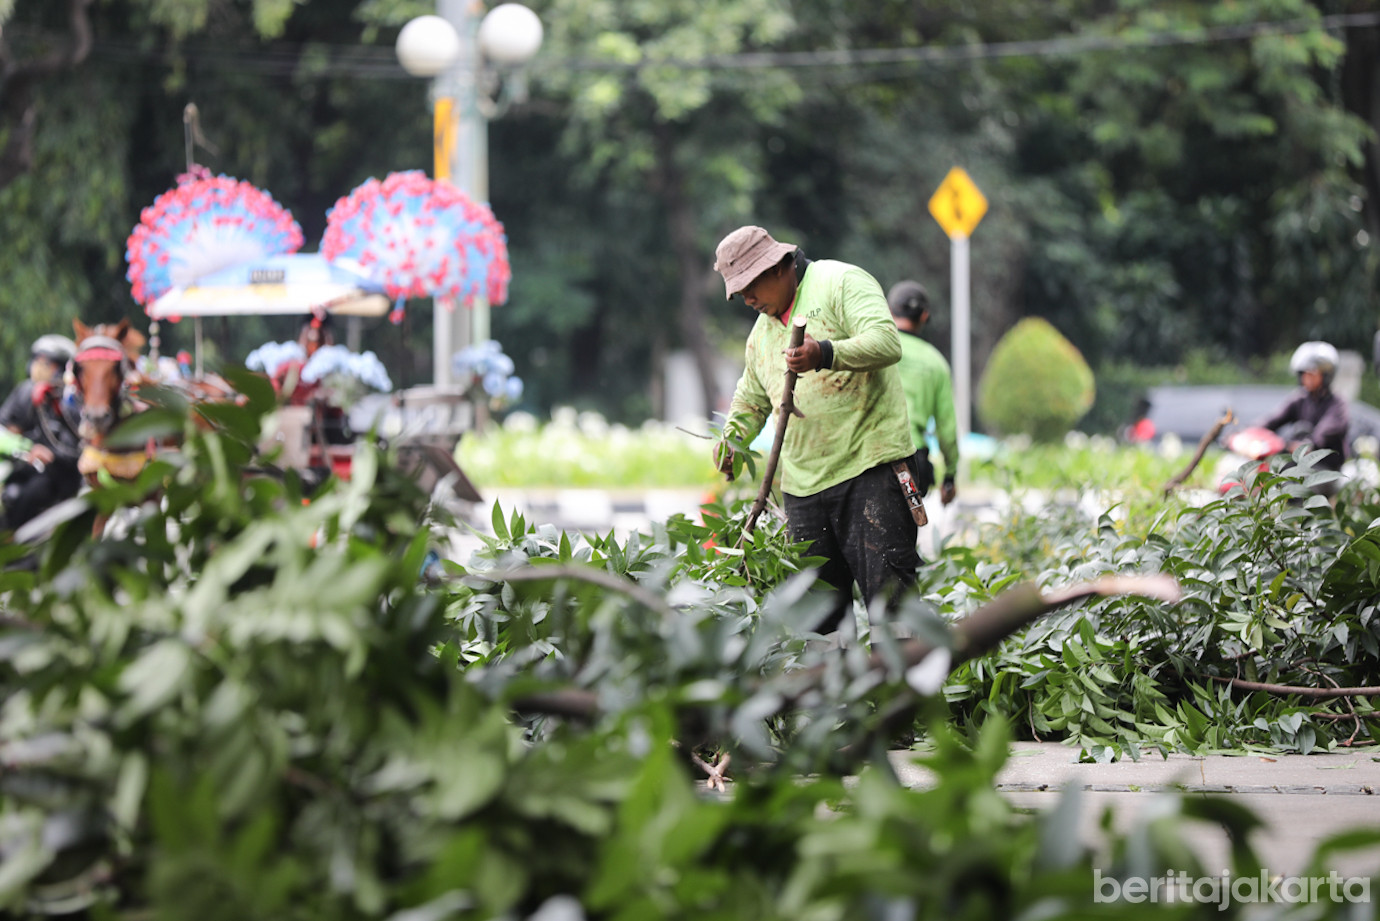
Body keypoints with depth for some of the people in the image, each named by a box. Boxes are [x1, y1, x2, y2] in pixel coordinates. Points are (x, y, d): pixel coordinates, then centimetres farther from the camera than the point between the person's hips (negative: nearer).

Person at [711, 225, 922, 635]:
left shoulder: (841, 282, -3)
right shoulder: (762, 332, 20)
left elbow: (887, 342, -18)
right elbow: (751, 399, 34)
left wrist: (825, 354, -33)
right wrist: (731, 439, 14)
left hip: (871, 466, -7)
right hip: (804, 485, 7)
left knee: (888, 592, -11)